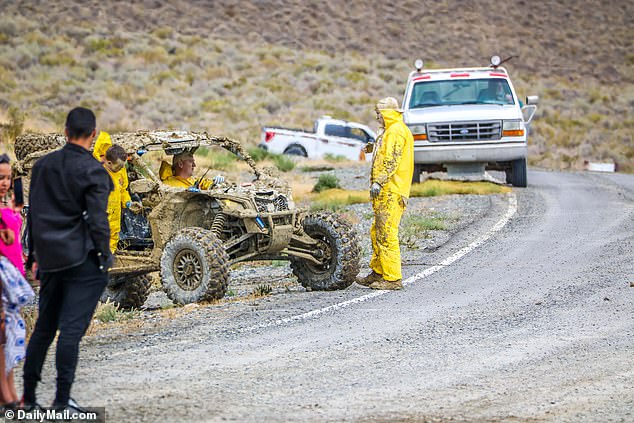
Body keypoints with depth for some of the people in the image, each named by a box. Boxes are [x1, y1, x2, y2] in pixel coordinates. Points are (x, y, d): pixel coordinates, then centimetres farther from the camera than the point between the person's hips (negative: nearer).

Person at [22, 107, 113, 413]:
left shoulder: (42, 165, 7)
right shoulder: (93, 171, -12)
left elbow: (33, 212, 12)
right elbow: (97, 219, -14)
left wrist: (35, 252, 18)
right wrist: (104, 258, -5)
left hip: (49, 258, 6)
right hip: (82, 259, -6)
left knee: (43, 327, 14)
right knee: (72, 328, -5)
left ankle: (28, 396, 17)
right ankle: (62, 401, -6)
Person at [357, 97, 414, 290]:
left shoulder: (396, 131, -12)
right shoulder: (392, 131, 23)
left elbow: (391, 160, -21)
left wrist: (379, 181, -24)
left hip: (391, 192, -11)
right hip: (387, 192, 11)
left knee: (387, 235, -11)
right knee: (377, 233, 17)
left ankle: (393, 278, -10)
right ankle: (378, 273, 24)